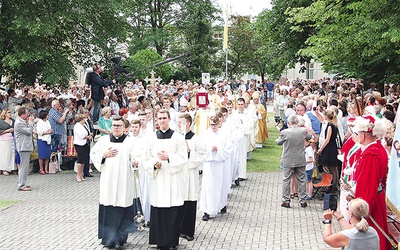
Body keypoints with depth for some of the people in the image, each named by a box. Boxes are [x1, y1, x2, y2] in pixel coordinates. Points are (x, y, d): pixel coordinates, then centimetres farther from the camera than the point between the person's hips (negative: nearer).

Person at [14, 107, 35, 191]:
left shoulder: (22, 121, 16)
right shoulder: (19, 123, -17)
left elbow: (28, 131, 19)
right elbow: (29, 131, -20)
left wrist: (28, 122, 7)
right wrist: (30, 122, -9)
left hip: (26, 146, 11)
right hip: (23, 147, -11)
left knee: (23, 166, 16)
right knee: (24, 166, -10)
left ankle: (22, 183, 23)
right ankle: (21, 186, -8)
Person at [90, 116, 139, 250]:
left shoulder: (130, 142, 3)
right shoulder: (103, 140, 10)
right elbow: (93, 154, 12)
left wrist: (135, 162, -23)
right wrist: (104, 154, -5)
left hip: (124, 183, -2)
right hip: (108, 182, 2)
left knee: (122, 211, -1)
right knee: (108, 210, 2)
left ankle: (119, 239, 10)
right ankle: (109, 238, 15)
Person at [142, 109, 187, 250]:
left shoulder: (177, 137, 1)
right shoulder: (152, 138, 9)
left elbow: (183, 159, -3)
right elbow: (146, 159, 10)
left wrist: (169, 157, -16)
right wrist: (154, 164, -10)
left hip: (173, 180, -2)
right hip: (157, 180, 2)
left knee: (173, 212, -3)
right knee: (158, 211, 1)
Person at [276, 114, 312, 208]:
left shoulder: (285, 132, -16)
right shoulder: (303, 131, -8)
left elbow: (278, 142, 0)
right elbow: (309, 137, 13)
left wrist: (278, 139, 20)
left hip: (288, 161, -2)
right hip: (301, 161, 2)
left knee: (286, 180, 7)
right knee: (301, 180, 12)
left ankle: (286, 201, 9)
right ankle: (303, 201, 17)